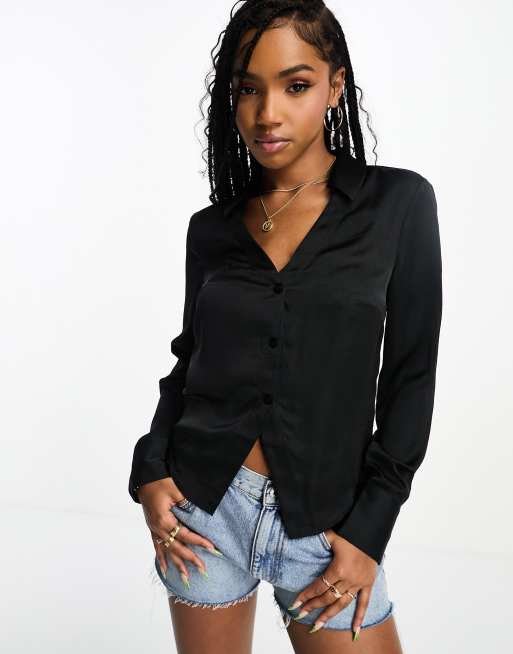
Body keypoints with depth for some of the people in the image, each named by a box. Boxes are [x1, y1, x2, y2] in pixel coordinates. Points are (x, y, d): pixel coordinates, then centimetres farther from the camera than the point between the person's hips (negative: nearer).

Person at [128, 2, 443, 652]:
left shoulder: (398, 202, -5)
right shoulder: (211, 227, 3)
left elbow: (410, 376, -5)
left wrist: (369, 530, -8)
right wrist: (150, 471, -3)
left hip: (325, 521, -2)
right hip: (203, 508, 2)